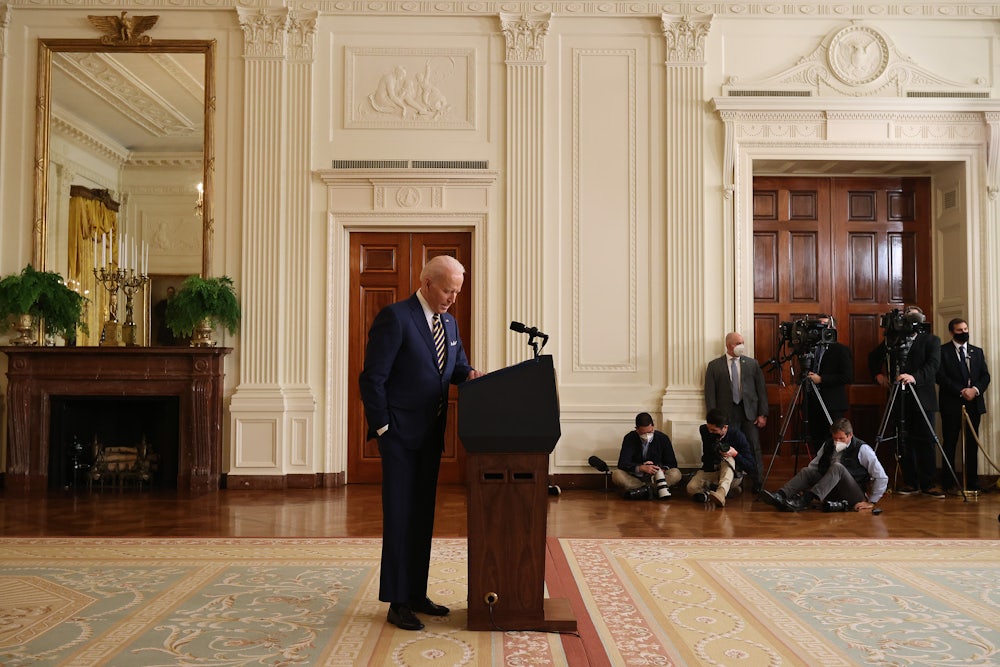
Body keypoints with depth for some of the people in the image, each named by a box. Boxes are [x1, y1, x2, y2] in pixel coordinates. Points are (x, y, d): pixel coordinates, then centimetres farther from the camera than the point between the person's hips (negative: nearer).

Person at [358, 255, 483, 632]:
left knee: (423, 516, 13)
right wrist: (382, 428, -15)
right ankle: (397, 603, 10)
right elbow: (372, 378, -15)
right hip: (401, 434, -8)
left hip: (430, 435, 8)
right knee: (399, 518, -1)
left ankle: (416, 594, 24)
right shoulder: (395, 317, -14)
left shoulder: (448, 322, 10)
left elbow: (457, 362, 21)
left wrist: (469, 373, -3)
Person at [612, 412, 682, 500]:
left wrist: (663, 469, -22)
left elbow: (672, 463, 2)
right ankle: (654, 489, -31)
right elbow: (622, 464, -13)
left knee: (676, 473, -27)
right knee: (616, 475, -30)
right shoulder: (629, 439, -6)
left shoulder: (663, 438, -3)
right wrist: (641, 468, -30)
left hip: (656, 477, 1)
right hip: (635, 478, -1)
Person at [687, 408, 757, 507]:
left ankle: (721, 492, -56)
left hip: (733, 476, -2)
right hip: (709, 472, 2)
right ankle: (728, 491, -21)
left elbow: (750, 468, -18)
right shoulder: (704, 430, -8)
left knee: (728, 459, -36)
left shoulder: (737, 436, -17)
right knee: (691, 488, -28)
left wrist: (735, 454, -32)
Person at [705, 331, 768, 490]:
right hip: (727, 414, -1)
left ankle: (758, 483, 11)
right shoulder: (714, 366, 4)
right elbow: (710, 393, 2)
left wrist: (762, 414, 1)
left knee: (754, 448, 2)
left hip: (750, 412, 1)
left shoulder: (752, 363, 9)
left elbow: (761, 390, 8)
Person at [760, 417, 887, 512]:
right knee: (806, 471, -14)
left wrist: (871, 502, -8)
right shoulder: (828, 445, 7)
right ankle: (780, 496, -39)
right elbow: (813, 466, 11)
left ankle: (803, 501, -44)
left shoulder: (862, 449, -9)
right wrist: (805, 487, -3)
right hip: (833, 492, 6)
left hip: (854, 496, -5)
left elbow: (882, 478, -8)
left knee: (837, 467, -31)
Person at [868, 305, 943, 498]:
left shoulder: (931, 340, 5)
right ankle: (910, 483, 11)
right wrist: (878, 374, 9)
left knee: (925, 441, -3)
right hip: (899, 398, 3)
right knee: (904, 441, 4)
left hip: (922, 397, -3)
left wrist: (915, 377, -28)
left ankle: (927, 483, 3)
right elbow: (873, 358, 27)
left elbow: (933, 364, -12)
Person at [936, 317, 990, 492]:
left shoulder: (977, 351, 15)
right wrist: (961, 391, -14)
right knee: (950, 444, 0)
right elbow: (940, 377, -8)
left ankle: (972, 481, 12)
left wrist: (975, 389, -9)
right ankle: (947, 483, 4)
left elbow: (986, 376, 10)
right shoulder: (943, 351, 0)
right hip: (951, 404, -4)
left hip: (974, 403, 4)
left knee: (972, 444, 5)